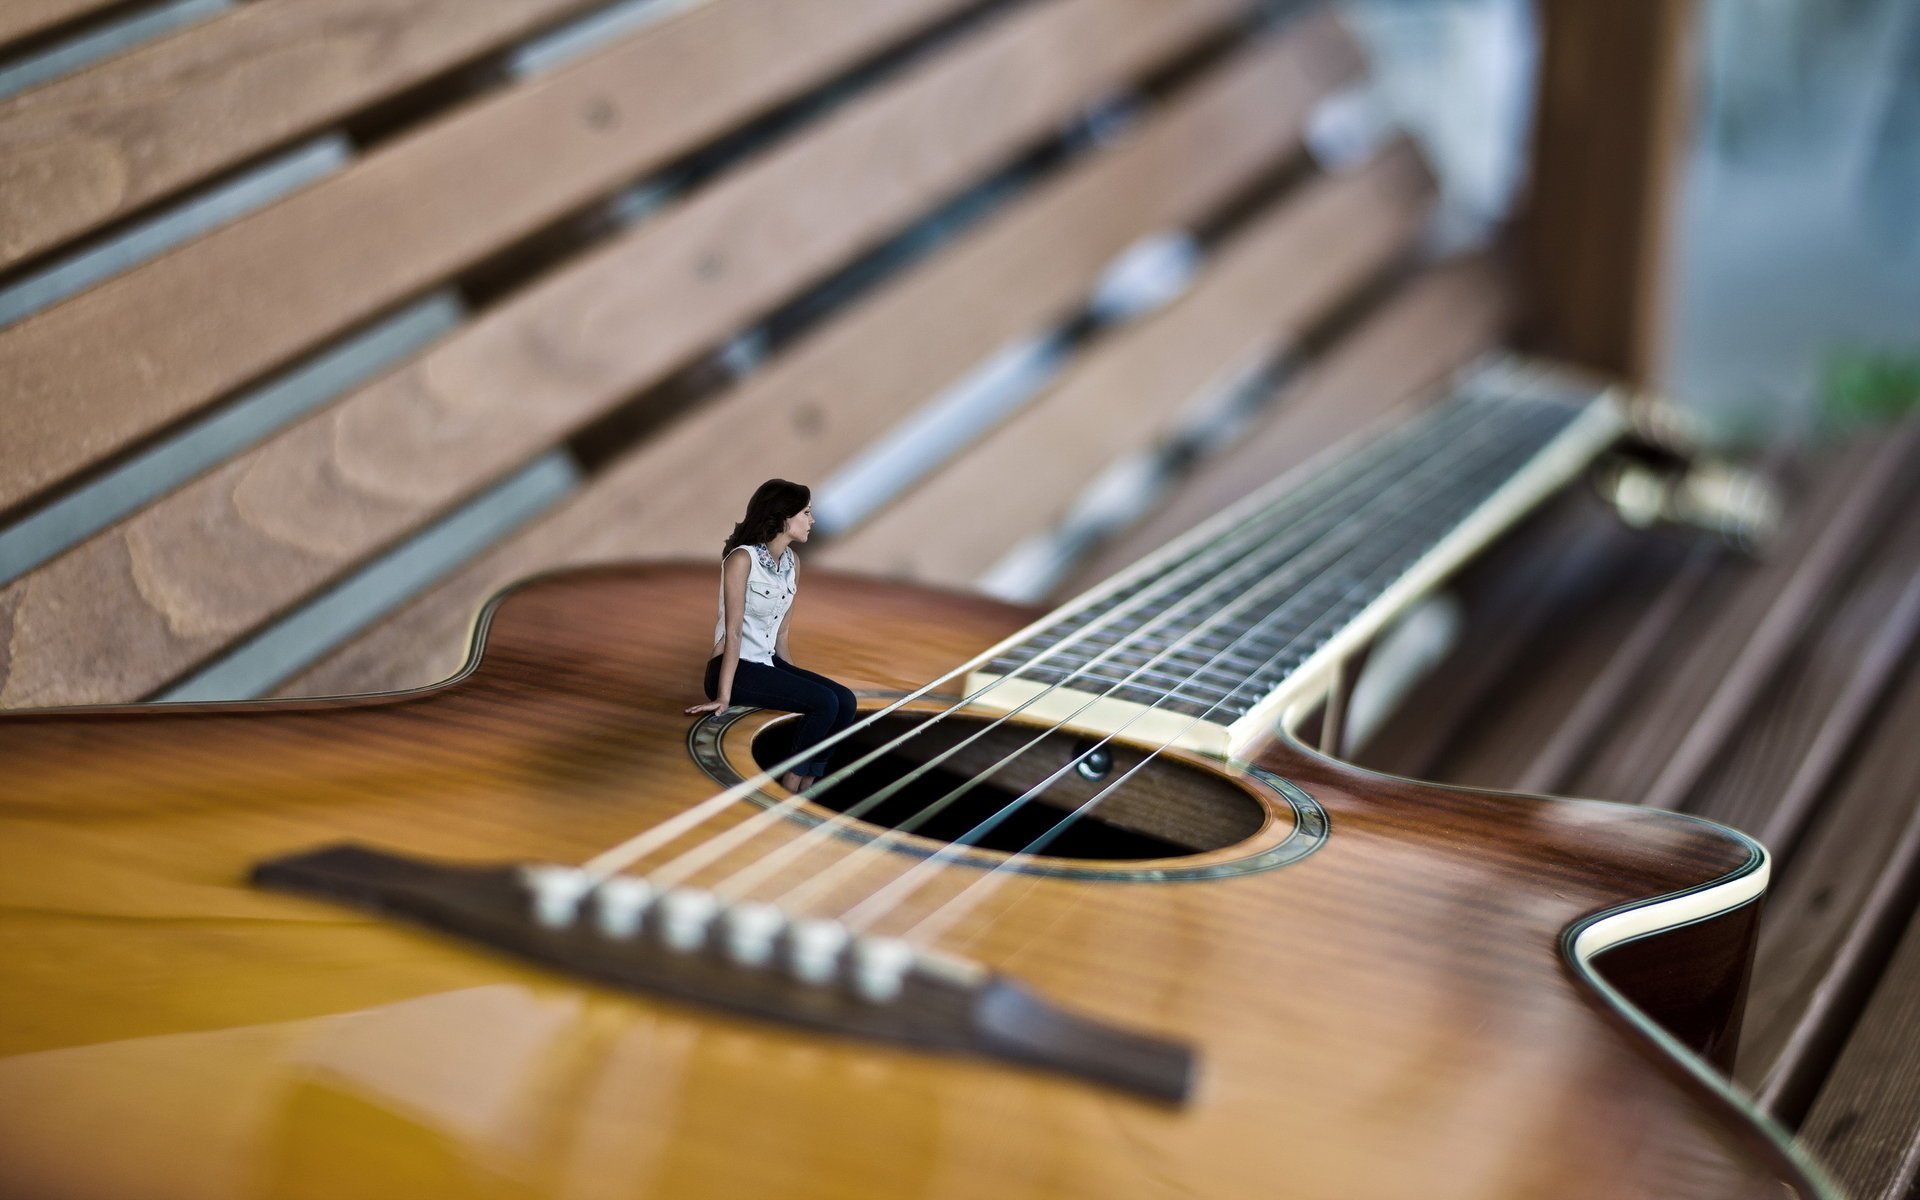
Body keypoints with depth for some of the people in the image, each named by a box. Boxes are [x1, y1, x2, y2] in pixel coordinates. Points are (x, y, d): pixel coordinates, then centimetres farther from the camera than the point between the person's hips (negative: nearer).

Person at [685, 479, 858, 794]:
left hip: (769, 662, 8)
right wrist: (723, 696, -20)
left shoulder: (792, 563, 8)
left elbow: (781, 634, 12)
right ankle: (788, 792, -10)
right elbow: (733, 631, -18)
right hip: (735, 668, -8)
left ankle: (805, 789, -6)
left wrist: (794, 678, 8)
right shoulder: (742, 559, -15)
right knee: (824, 703, -23)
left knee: (845, 701, -11)